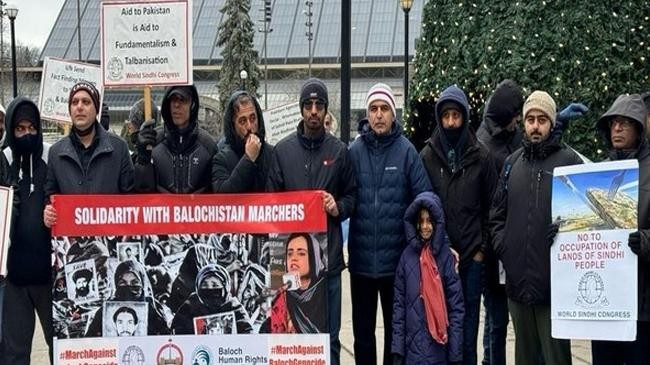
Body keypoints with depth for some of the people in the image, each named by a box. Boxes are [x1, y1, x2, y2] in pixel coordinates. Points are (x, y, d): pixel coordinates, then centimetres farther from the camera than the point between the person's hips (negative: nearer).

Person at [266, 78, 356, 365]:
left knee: (329, 335, 6)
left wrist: (338, 208, -9)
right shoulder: (283, 149, 4)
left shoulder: (339, 151, 6)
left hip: (329, 254, 0)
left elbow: (351, 195, 13)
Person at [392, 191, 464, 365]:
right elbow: (399, 305, 4)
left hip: (439, 350, -2)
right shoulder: (407, 256, 3)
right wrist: (397, 350, -1)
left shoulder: (446, 257, -3)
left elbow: (456, 308, -3)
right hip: (412, 349, 2)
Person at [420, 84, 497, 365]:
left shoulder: (481, 157, 2)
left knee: (467, 331, 6)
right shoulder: (427, 156, 3)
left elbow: (491, 206, 4)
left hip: (471, 257, 0)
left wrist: (482, 248, 0)